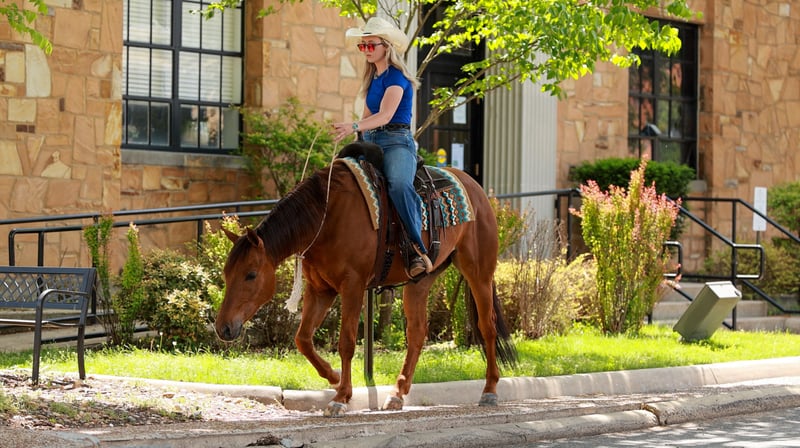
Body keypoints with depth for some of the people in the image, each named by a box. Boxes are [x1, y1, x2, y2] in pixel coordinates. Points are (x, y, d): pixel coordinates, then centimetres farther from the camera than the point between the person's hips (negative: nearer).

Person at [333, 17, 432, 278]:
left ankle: (418, 250, -39)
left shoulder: (396, 77, -7)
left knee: (399, 184, -36)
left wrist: (354, 127, -33)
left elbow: (385, 115, -20)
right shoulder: (372, 79, 19)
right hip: (371, 143, 9)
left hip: (396, 141, -9)